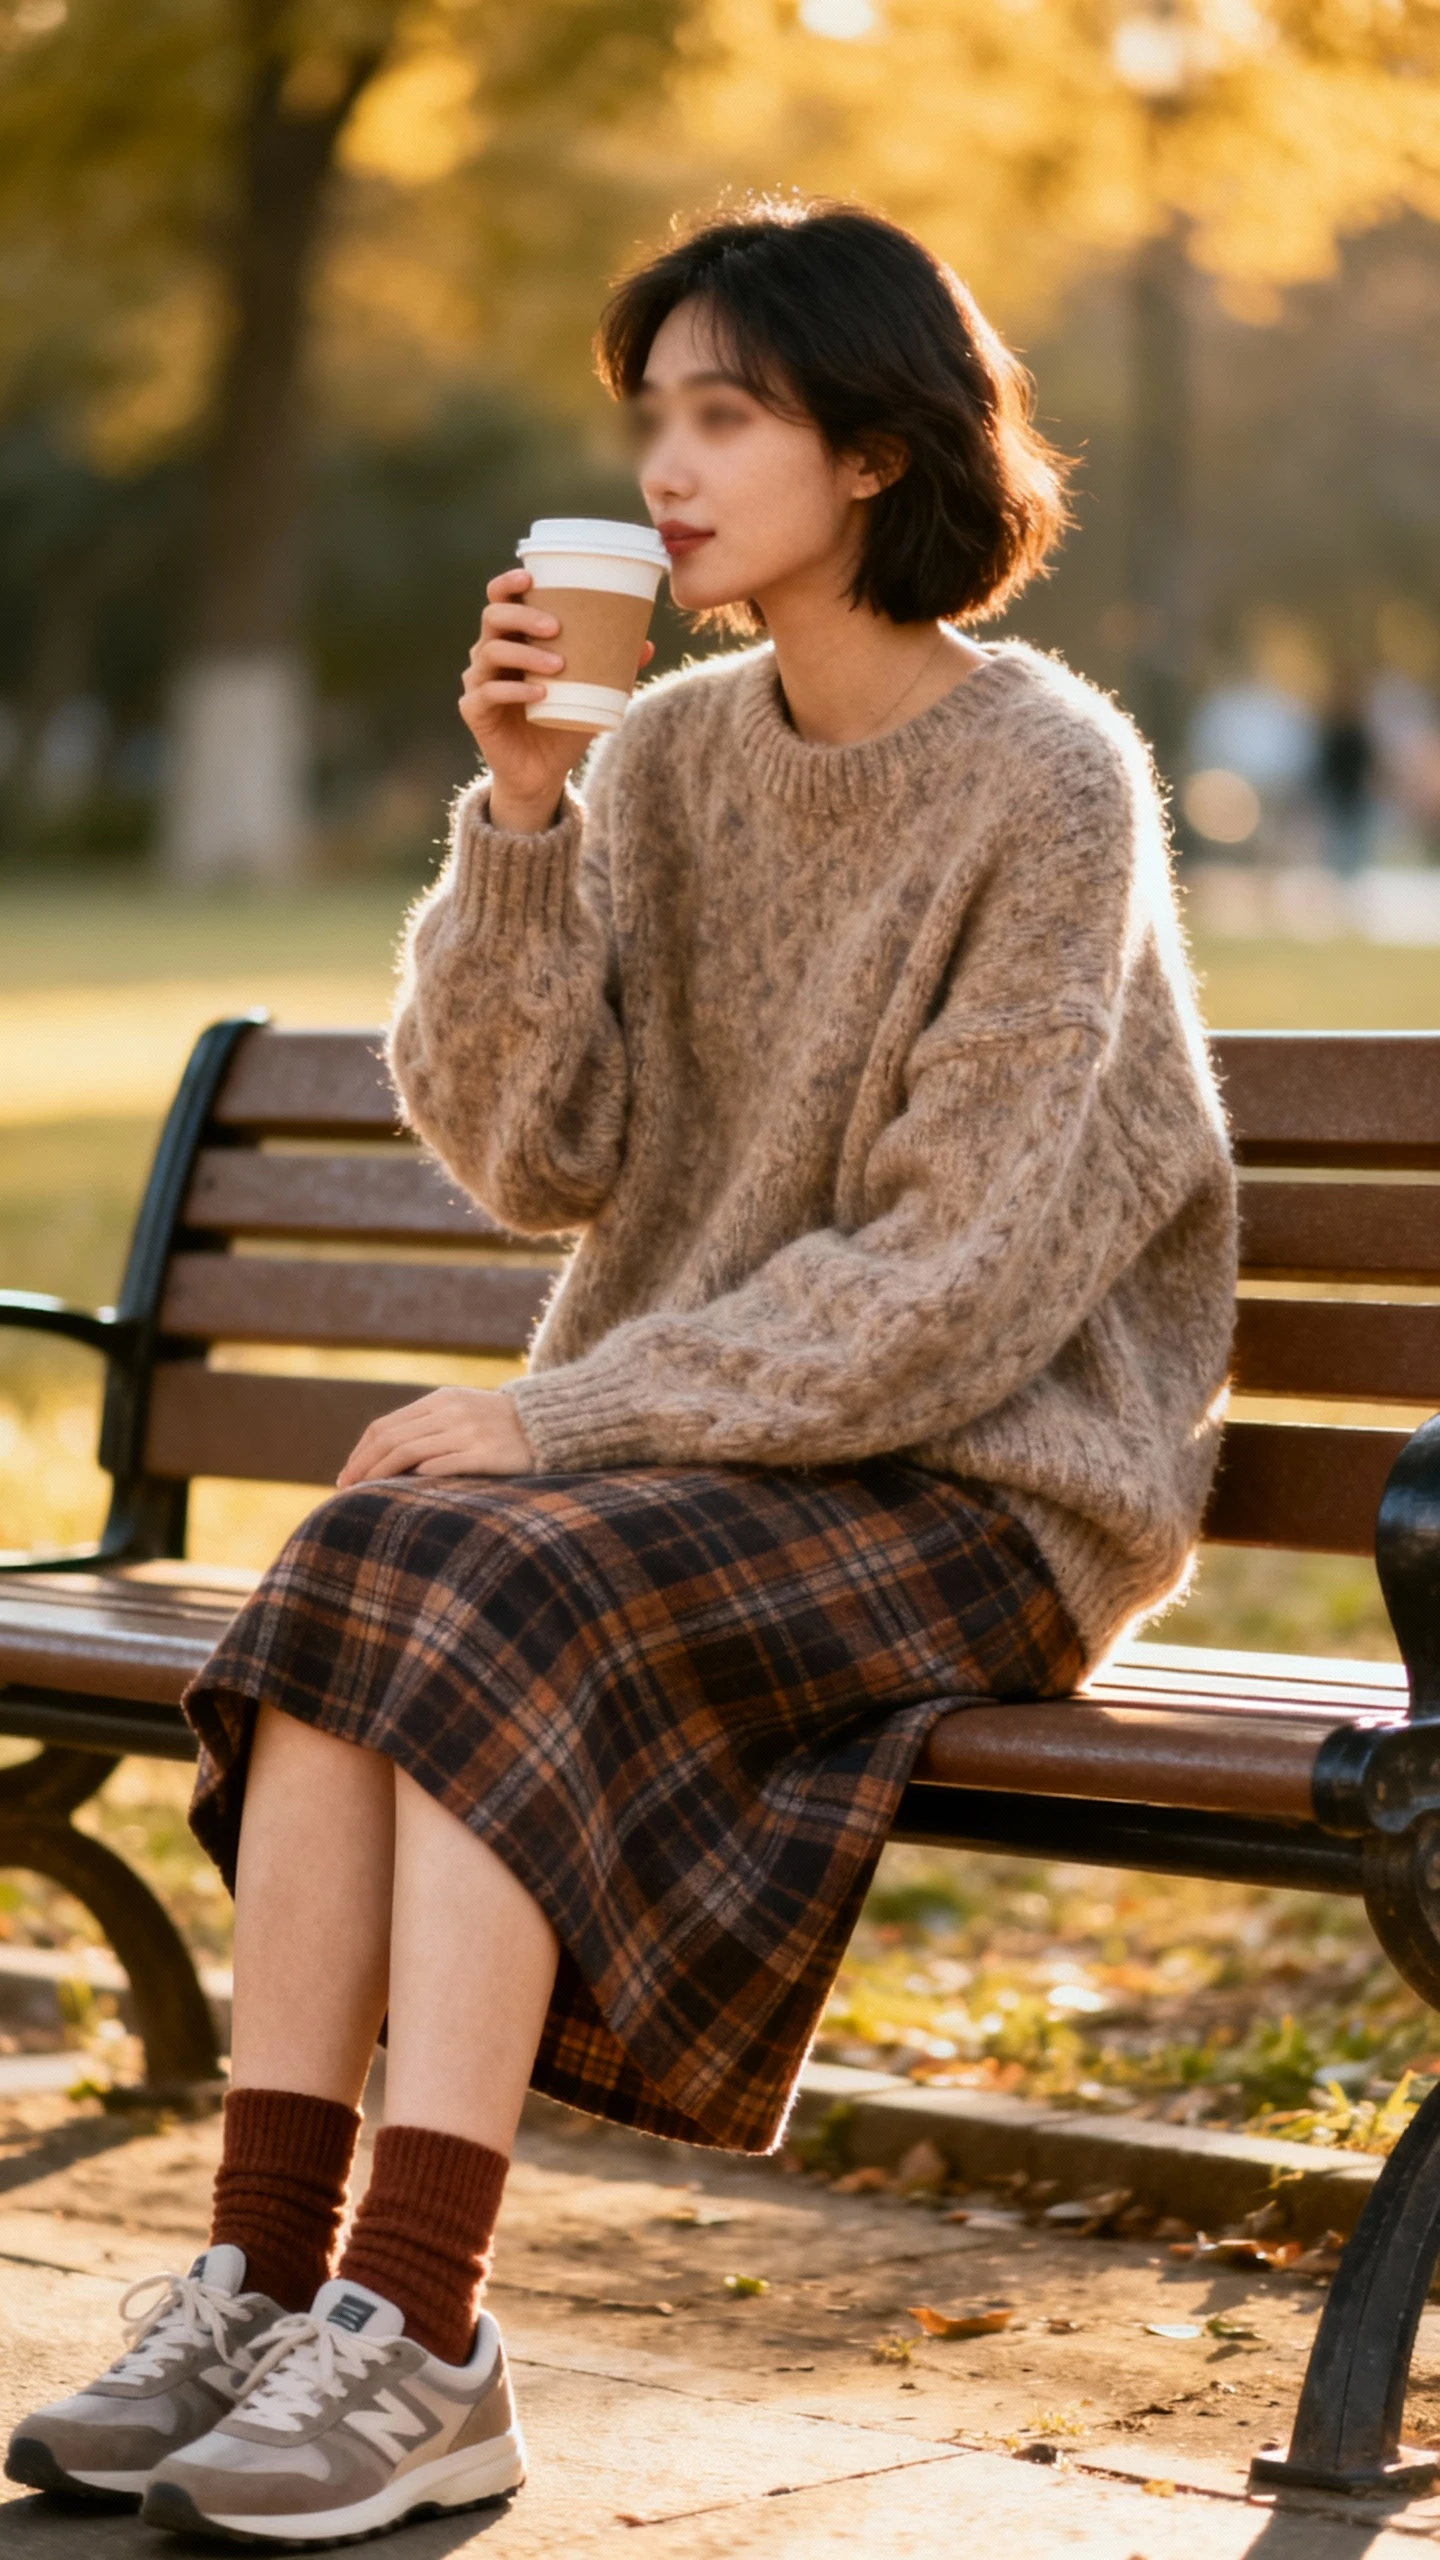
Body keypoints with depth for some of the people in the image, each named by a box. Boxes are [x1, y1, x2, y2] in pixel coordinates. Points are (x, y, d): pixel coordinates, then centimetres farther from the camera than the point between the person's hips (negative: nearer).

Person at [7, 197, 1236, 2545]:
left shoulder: (1048, 785, -11)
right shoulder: (672, 757, 8)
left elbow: (950, 1276, -16)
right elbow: (537, 1157, 1)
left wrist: (567, 1417, -19)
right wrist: (519, 814, -10)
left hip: (984, 1482, -6)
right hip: (691, 1450, 6)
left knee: (505, 1588, -29)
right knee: (351, 1558, -22)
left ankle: (418, 2346, -29)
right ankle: (264, 2280, -24)